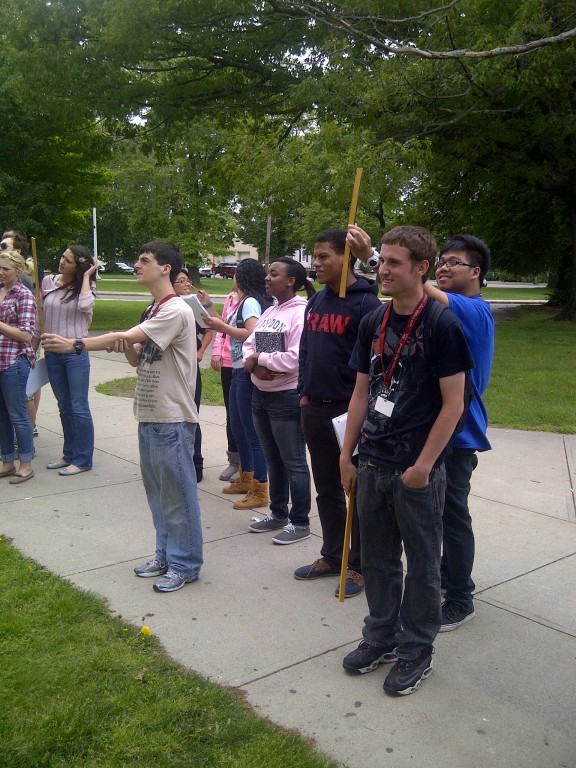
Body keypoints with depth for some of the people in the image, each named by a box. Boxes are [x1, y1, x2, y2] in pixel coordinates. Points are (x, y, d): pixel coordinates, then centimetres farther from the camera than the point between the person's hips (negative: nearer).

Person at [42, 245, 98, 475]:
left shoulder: (85, 286, -4)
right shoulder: (48, 281, 5)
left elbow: (85, 305, -26)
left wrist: (87, 276, -15)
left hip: (76, 353, -5)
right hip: (52, 353, 5)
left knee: (79, 408, -2)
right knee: (64, 407, 14)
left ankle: (83, 460, 7)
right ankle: (69, 454, 26)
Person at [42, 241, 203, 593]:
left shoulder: (176, 311, -16)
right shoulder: (153, 312, 14)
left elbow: (123, 337, -24)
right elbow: (140, 359, 14)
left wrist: (74, 344, -22)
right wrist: (127, 348, -7)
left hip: (172, 419, -10)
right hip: (149, 415, 10)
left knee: (178, 492, 1)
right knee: (157, 489, 17)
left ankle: (185, 564, 14)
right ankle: (166, 555, 31)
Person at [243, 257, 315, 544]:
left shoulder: (302, 313, -16)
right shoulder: (269, 311, 12)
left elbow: (295, 359, -25)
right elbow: (249, 343, 9)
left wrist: (259, 358, -13)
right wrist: (254, 365, -13)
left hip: (287, 397, -9)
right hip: (260, 394, 9)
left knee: (293, 462, 2)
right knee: (273, 460, 19)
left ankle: (300, 522, 14)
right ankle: (278, 513, 32)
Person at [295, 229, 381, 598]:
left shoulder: (365, 304, -13)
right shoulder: (317, 302, 11)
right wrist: (305, 392, 14)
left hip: (350, 411, -7)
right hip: (316, 410, 8)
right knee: (327, 490, 17)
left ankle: (360, 565, 19)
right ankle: (332, 556, 31)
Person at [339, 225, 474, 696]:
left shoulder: (442, 325, -11)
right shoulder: (374, 324, 7)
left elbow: (453, 404, -13)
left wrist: (423, 466, -16)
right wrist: (347, 455, 9)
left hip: (418, 470, -6)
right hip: (372, 465, 6)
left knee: (422, 565, 10)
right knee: (378, 559, 17)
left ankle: (417, 651, 26)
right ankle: (382, 637, 35)